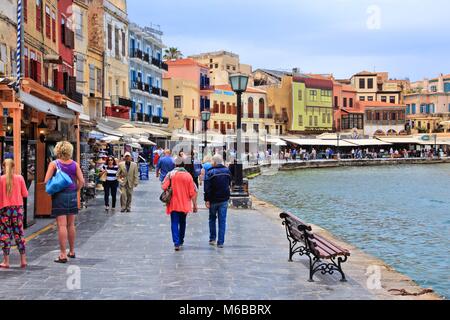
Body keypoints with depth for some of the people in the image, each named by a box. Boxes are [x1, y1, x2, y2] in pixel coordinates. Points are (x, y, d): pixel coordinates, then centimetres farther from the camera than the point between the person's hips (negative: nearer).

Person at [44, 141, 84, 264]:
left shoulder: (54, 164, -6)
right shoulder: (74, 164, 2)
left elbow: (46, 181, -10)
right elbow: (81, 181, -2)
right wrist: (75, 191, 10)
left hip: (59, 196, -3)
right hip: (72, 196, 3)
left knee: (62, 226, -3)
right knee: (71, 225, 15)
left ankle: (63, 255, -4)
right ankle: (72, 251, 26)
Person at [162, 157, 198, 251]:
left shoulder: (171, 174, -6)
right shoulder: (188, 175, -3)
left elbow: (164, 187, -13)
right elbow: (192, 192, -4)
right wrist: (195, 205, 2)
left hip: (173, 204, -2)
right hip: (184, 204, 2)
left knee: (174, 223, 0)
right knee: (182, 223, 19)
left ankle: (176, 243, -13)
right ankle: (181, 241, 31)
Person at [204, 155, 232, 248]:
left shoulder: (210, 173, -13)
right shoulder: (227, 171, 3)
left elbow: (207, 188, -15)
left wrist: (207, 200, -11)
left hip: (214, 200, -3)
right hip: (224, 199, 3)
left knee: (212, 219, 17)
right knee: (222, 221, 3)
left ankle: (212, 239, 20)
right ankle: (220, 242, 2)